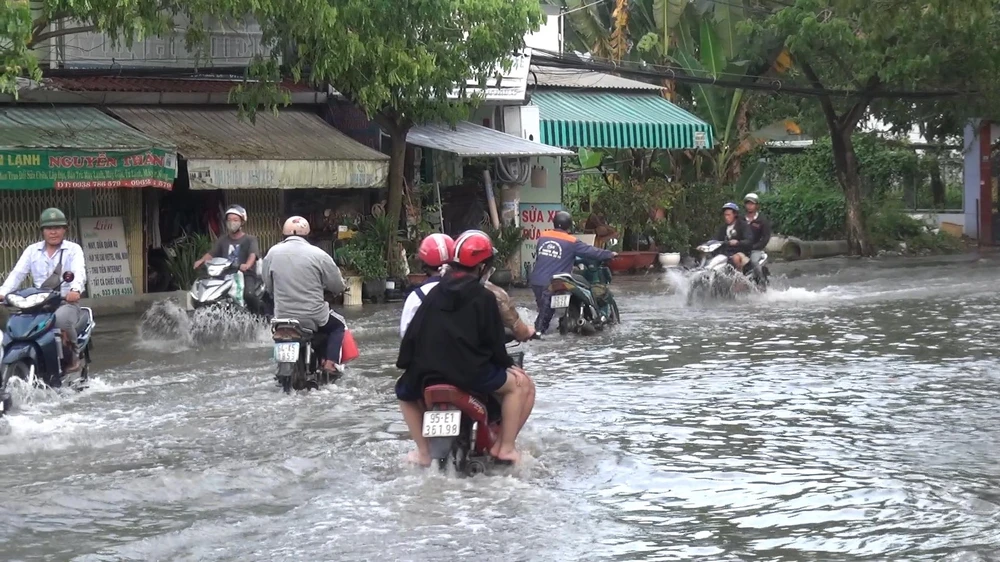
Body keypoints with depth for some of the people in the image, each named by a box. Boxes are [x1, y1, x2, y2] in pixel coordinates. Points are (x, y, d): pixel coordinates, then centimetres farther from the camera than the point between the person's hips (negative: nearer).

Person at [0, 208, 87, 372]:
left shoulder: (73, 249, 4)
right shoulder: (32, 250, 15)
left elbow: (79, 272, -14)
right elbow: (17, 273, 3)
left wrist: (75, 290, -38)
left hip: (67, 302, -3)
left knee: (61, 318, -38)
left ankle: (72, 354, -11)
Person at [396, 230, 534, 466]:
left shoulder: (434, 293, 12)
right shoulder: (484, 297, -1)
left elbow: (412, 332, 13)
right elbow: (495, 339, 0)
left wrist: (406, 364, 22)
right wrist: (508, 365, 16)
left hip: (425, 374, 4)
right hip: (470, 374, -4)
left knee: (404, 391, 35)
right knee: (522, 385, 14)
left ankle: (424, 451, 24)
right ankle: (505, 446, 10)